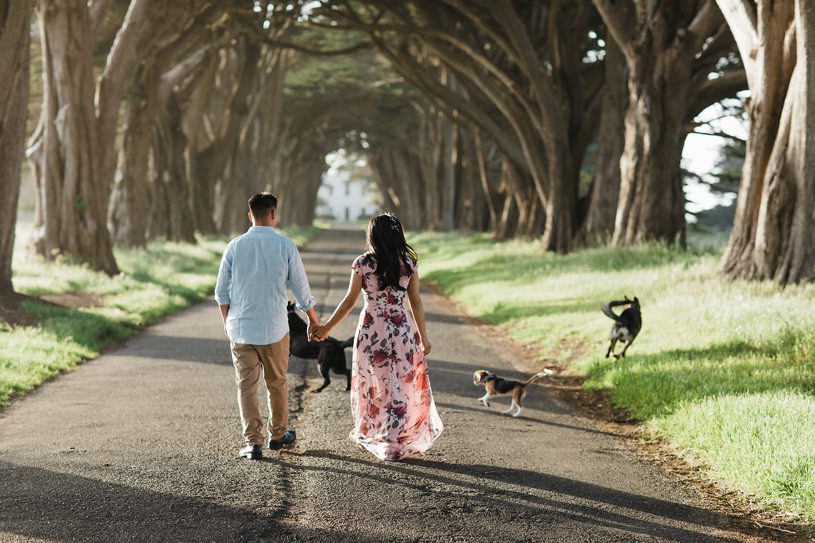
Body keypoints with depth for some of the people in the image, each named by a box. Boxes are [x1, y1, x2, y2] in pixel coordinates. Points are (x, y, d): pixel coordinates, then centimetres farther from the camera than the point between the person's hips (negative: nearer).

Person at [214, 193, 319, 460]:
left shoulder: (235, 246, -2)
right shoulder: (285, 246, -7)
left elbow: (222, 292, 3)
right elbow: (301, 289, 0)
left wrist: (227, 322, 19)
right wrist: (313, 320, 15)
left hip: (240, 328, 1)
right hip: (274, 328, -1)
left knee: (246, 385, 5)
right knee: (277, 383, 15)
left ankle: (252, 441, -1)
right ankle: (278, 434, 30)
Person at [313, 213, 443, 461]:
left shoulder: (363, 263, -8)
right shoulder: (408, 263, -2)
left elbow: (349, 301, -4)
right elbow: (416, 302, 0)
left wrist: (326, 328, 6)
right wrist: (424, 337, 8)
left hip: (372, 330, -1)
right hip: (402, 330, 1)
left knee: (372, 385, 15)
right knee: (402, 386, 8)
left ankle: (368, 434, 29)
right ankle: (397, 443, 9)